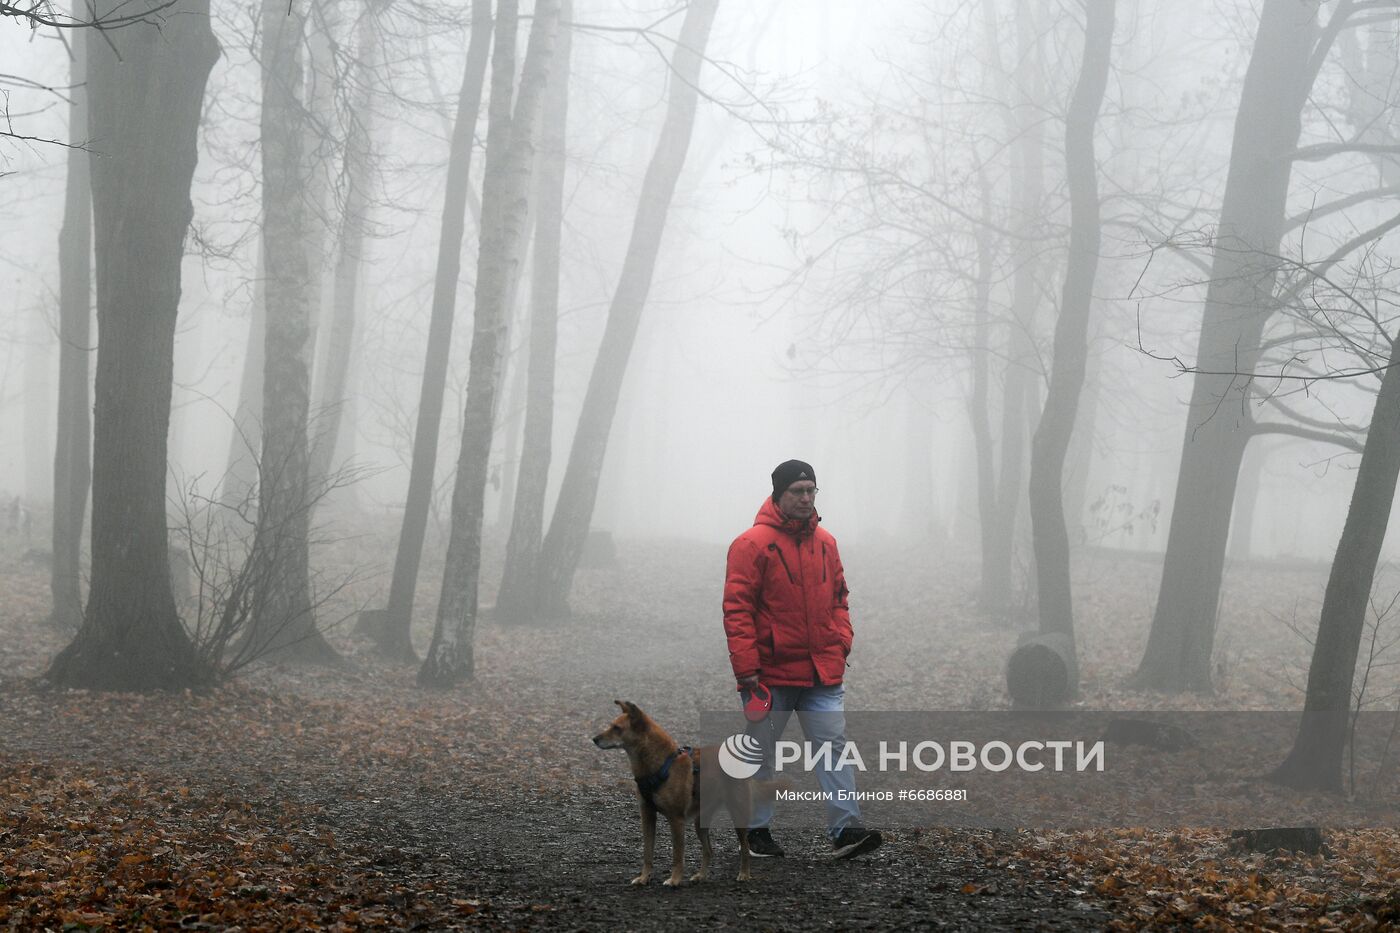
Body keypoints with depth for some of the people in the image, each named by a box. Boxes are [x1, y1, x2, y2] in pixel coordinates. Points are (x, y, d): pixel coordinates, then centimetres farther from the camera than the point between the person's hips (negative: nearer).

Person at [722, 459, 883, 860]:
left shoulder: (825, 542, 10)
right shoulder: (752, 544, -10)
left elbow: (838, 597, 19)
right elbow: (737, 608, -12)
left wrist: (841, 641, 4)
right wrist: (746, 665, -17)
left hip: (823, 672, 5)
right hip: (771, 673, -5)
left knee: (833, 745, -4)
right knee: (762, 752, 8)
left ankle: (846, 828, -7)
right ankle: (756, 830, 20)